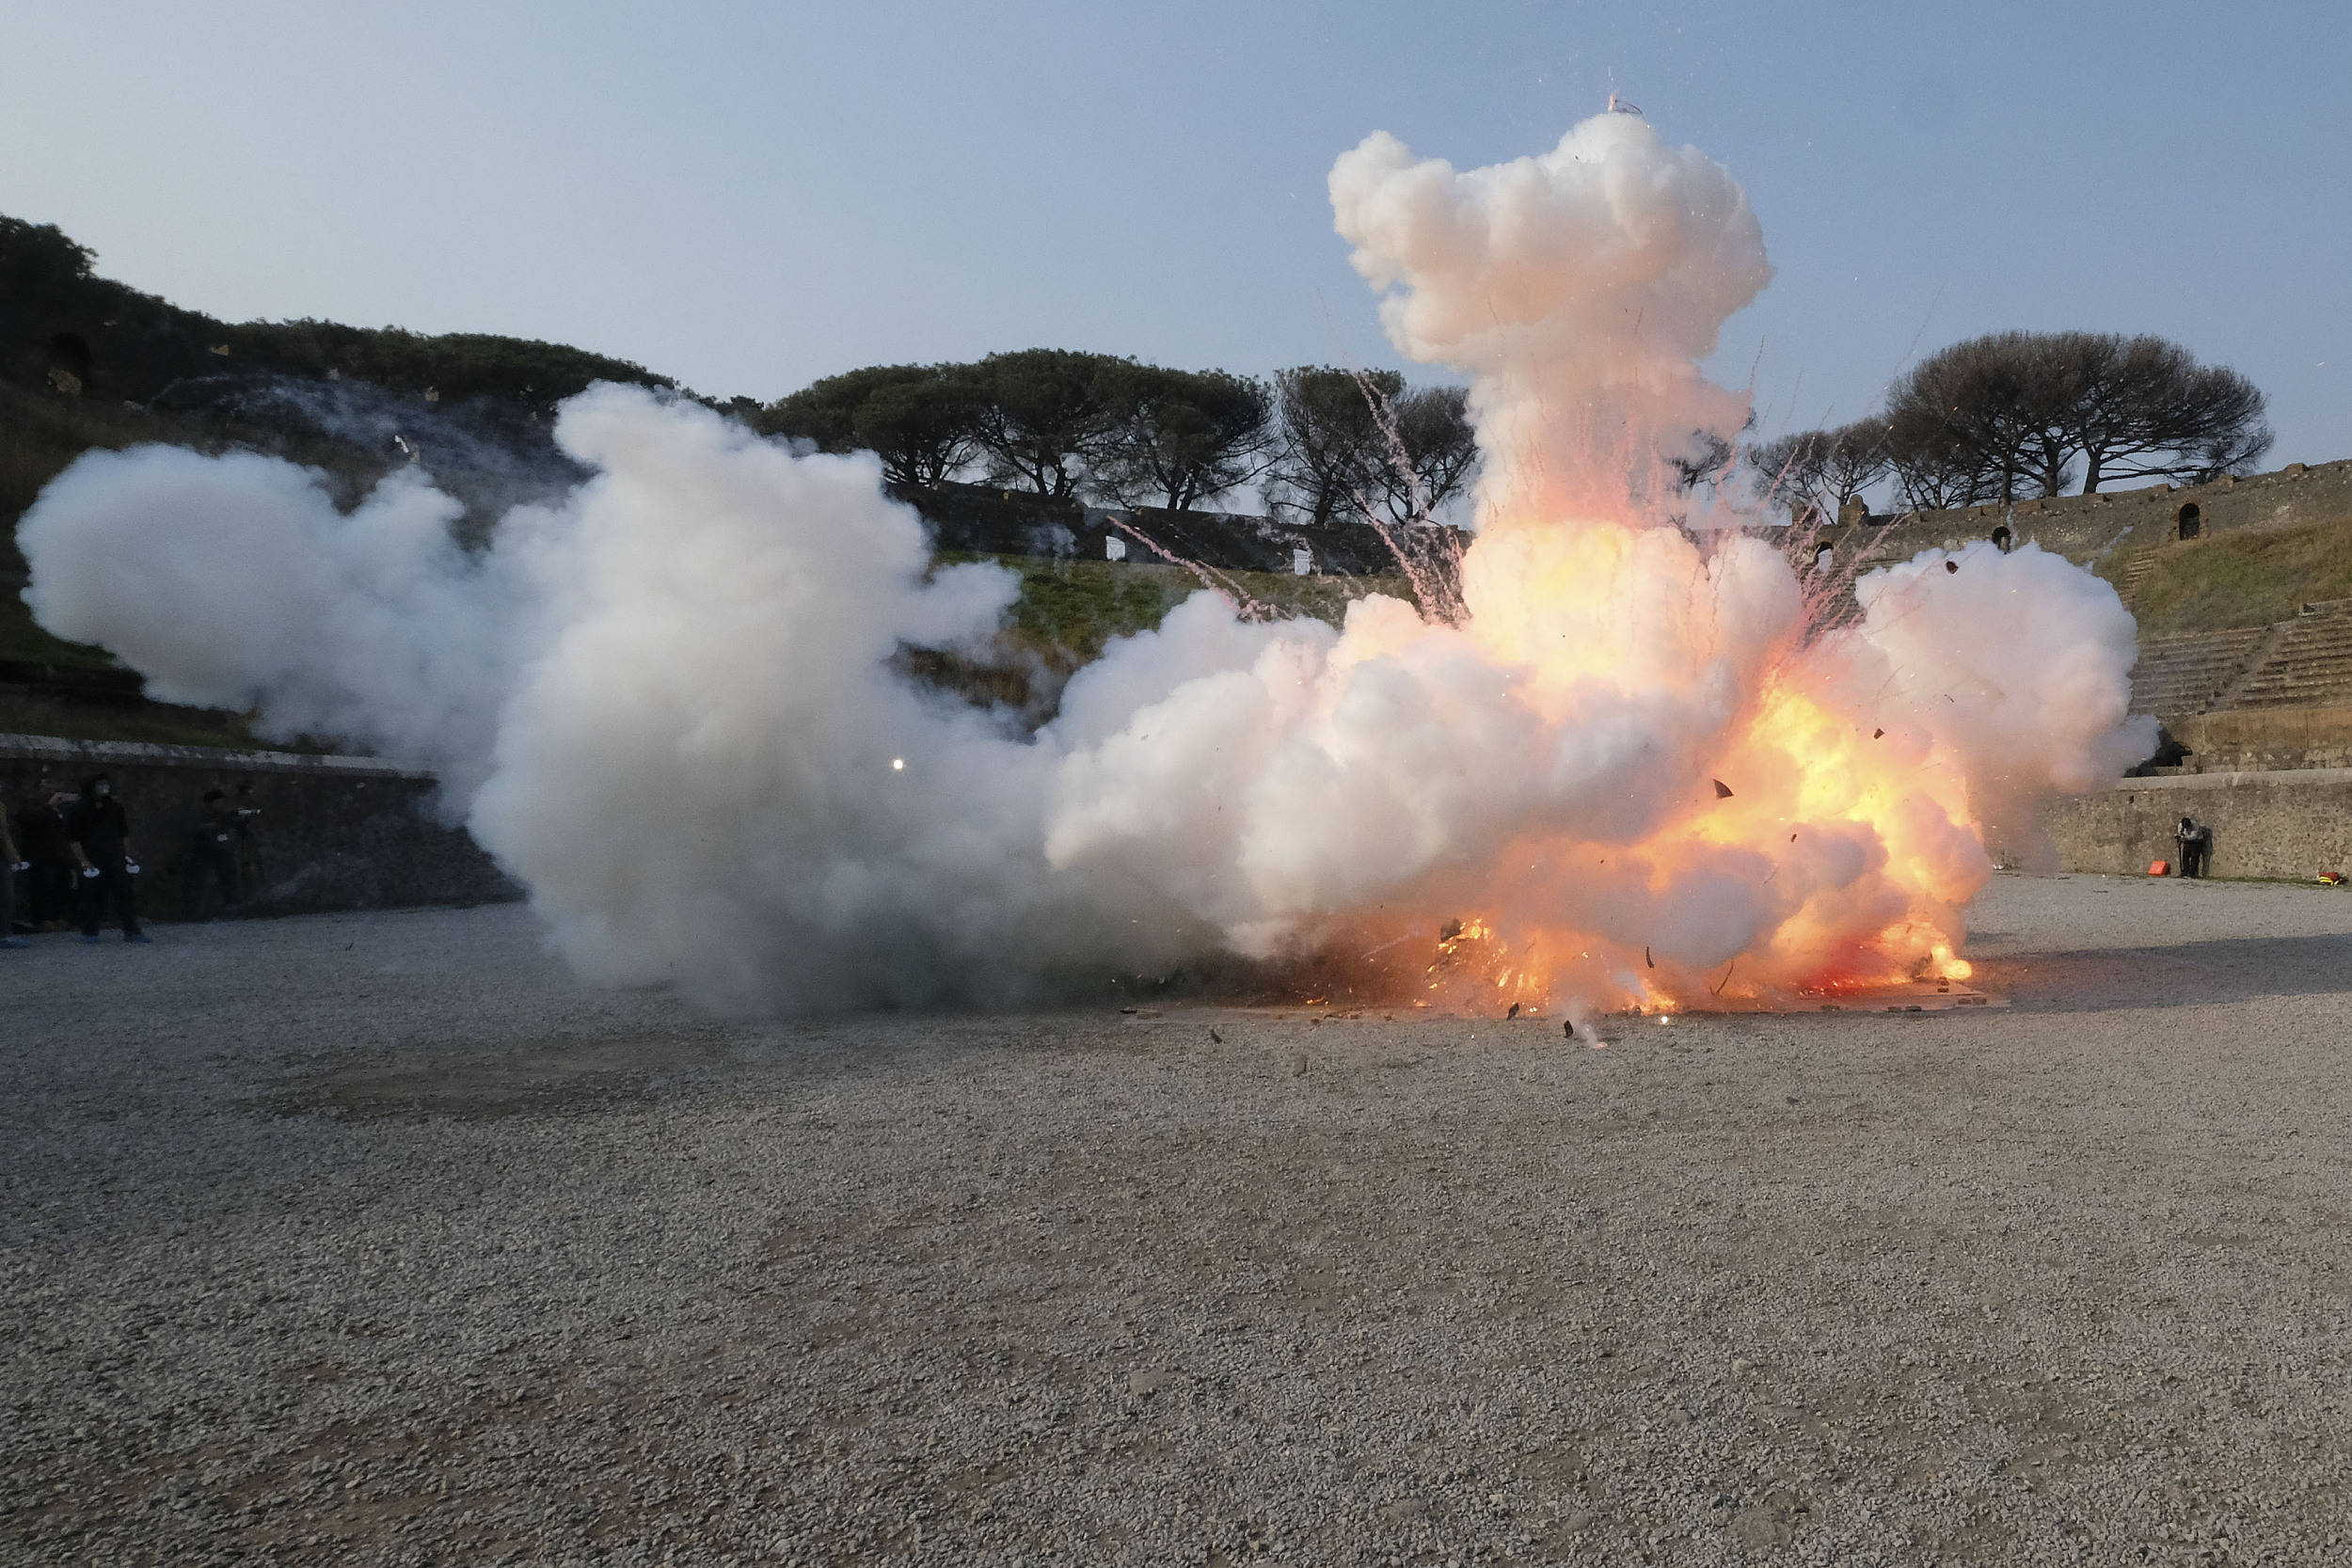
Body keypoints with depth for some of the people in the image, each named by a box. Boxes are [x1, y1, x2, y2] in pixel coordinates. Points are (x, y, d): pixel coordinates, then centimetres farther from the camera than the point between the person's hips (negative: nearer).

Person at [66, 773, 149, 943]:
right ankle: (89, 933, 12)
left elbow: (124, 834, 18)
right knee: (92, 897, -1)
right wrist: (84, 862, -11)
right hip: (92, 862, -4)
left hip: (116, 859, 4)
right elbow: (74, 839, -4)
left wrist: (127, 856, 11)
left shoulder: (115, 807, 11)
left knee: (127, 894, 0)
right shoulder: (79, 809, -2)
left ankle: (132, 932, 3)